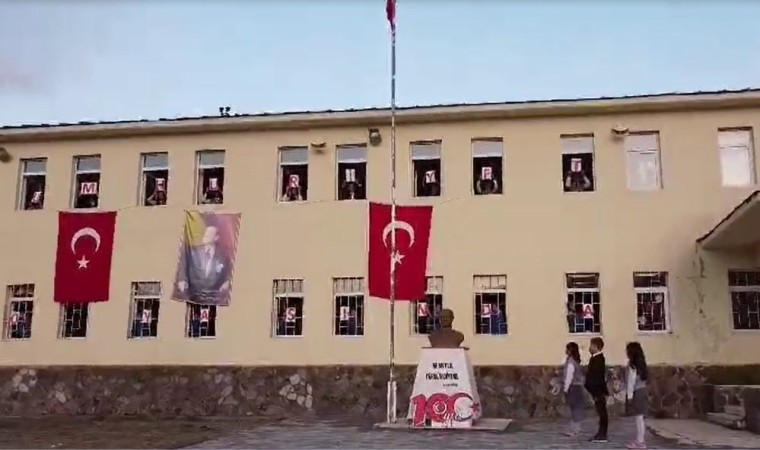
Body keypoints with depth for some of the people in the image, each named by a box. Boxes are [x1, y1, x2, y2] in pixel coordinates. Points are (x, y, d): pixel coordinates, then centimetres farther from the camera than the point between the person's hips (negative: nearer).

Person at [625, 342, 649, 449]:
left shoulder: (633, 365, -15)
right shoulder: (640, 363, 10)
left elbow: (631, 381, -16)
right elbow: (641, 378, 11)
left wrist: (629, 395, -13)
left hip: (636, 392, -9)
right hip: (641, 391, 9)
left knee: (638, 417, -4)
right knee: (640, 417, 13)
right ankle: (640, 440, 19)